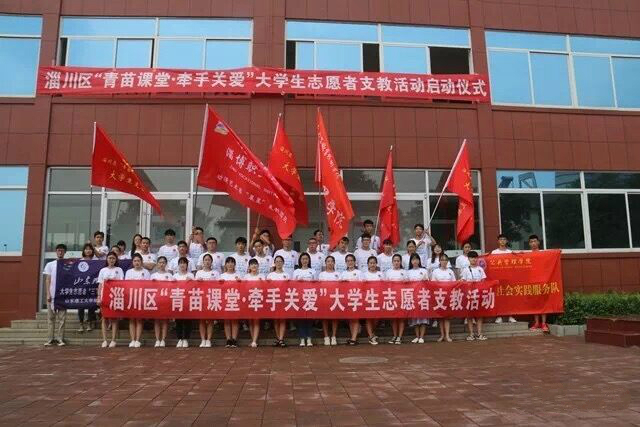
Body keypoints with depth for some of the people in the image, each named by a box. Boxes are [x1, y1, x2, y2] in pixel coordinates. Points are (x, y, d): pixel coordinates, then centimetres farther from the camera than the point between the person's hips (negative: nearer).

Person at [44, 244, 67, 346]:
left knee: (62, 317, -1)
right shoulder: (50, 264, 8)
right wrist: (48, 294, -4)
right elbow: (47, 280, 5)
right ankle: (50, 339, 8)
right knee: (51, 317, 4)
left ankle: (60, 339, 3)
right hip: (52, 295, 1)